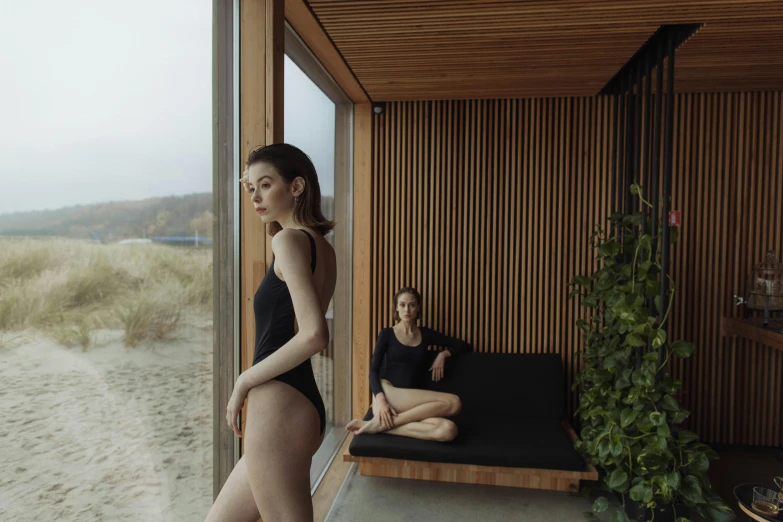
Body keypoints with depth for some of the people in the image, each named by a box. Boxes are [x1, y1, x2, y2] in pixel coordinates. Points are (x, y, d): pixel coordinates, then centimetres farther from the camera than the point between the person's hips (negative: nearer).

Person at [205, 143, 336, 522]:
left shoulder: (290, 239, -14)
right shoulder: (322, 247, 11)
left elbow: (314, 335, -24)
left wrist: (245, 380, -12)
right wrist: (258, 189, 24)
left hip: (278, 409, -10)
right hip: (304, 407, 10)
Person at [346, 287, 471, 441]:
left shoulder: (426, 334, 15)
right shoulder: (387, 334, 6)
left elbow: (464, 346, 20)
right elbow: (373, 371, -3)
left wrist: (443, 354, 1)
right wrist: (381, 400, -20)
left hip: (413, 404, 4)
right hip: (388, 393, -4)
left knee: (448, 430, -29)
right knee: (453, 402, -26)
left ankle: (383, 424, -24)